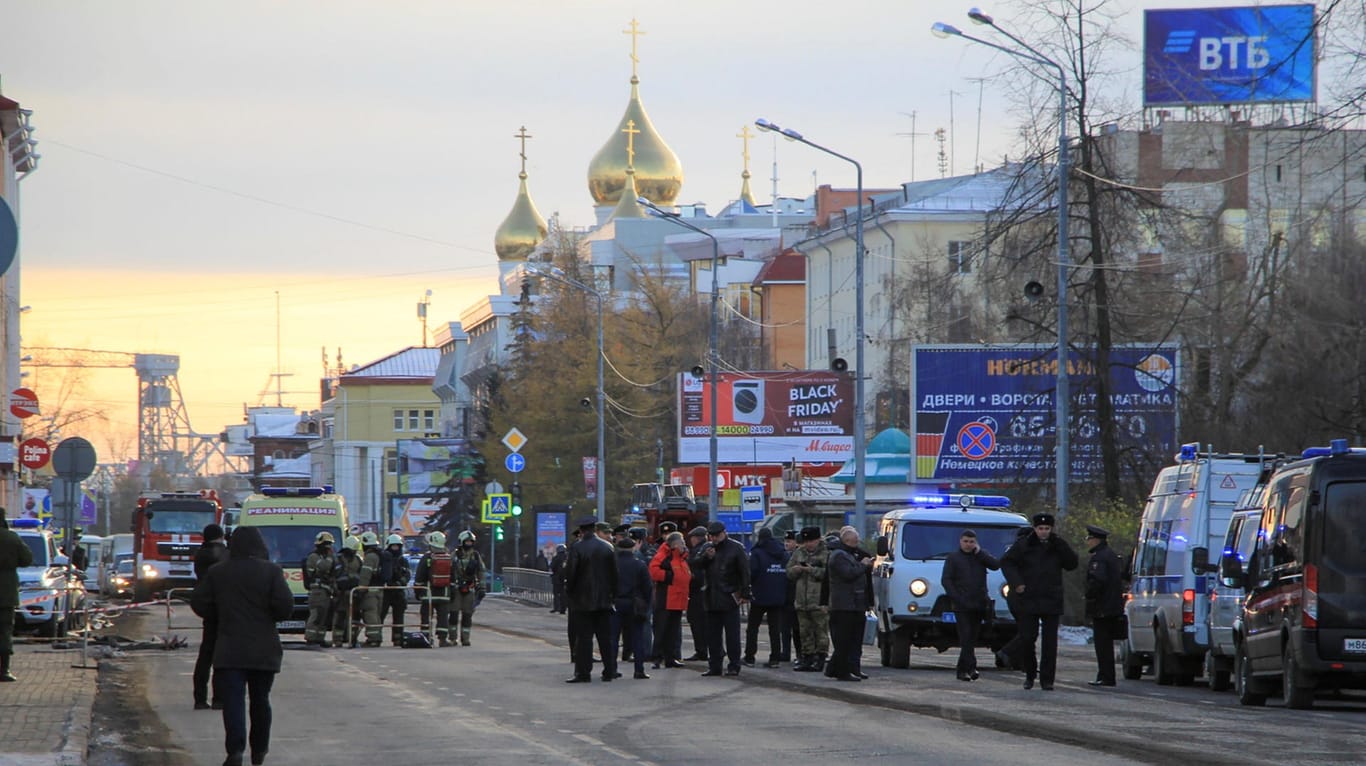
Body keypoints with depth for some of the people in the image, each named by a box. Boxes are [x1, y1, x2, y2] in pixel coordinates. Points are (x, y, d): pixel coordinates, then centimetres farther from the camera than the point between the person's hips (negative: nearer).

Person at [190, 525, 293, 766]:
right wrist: (270, 617, 9)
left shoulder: (217, 573, 2)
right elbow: (285, 605, -12)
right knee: (260, 699, 15)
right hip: (263, 650, 0)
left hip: (229, 650, 0)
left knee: (233, 699, -6)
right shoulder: (271, 572, -4)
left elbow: (198, 603, 1)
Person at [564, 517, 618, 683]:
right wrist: (613, 593, 13)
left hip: (583, 600, -4)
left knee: (584, 637, -1)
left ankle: (583, 673, -3)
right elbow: (614, 573, 5)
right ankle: (609, 671, 12)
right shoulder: (607, 547, 1)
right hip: (604, 600, 4)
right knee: (606, 637, 9)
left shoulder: (577, 548, -12)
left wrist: (569, 592, 3)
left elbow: (570, 573, -12)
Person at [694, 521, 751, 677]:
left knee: (732, 635, -2)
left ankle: (733, 666, 2)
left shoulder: (736, 548, -2)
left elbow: (745, 572, -4)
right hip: (712, 598, 5)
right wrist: (705, 557, -9)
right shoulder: (706, 548, 13)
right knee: (712, 635, 8)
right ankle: (714, 666, 14)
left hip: (730, 598, -5)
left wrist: (745, 594, -9)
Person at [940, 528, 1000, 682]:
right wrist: (957, 598, -13)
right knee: (966, 637, -12)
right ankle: (971, 668, -19)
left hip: (979, 605, 4)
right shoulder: (953, 558, 6)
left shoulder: (981, 557, 15)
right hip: (962, 606, -4)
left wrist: (979, 553, -3)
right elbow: (945, 580, -1)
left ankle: (962, 670, 14)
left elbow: (996, 565, -2)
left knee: (972, 639, 6)